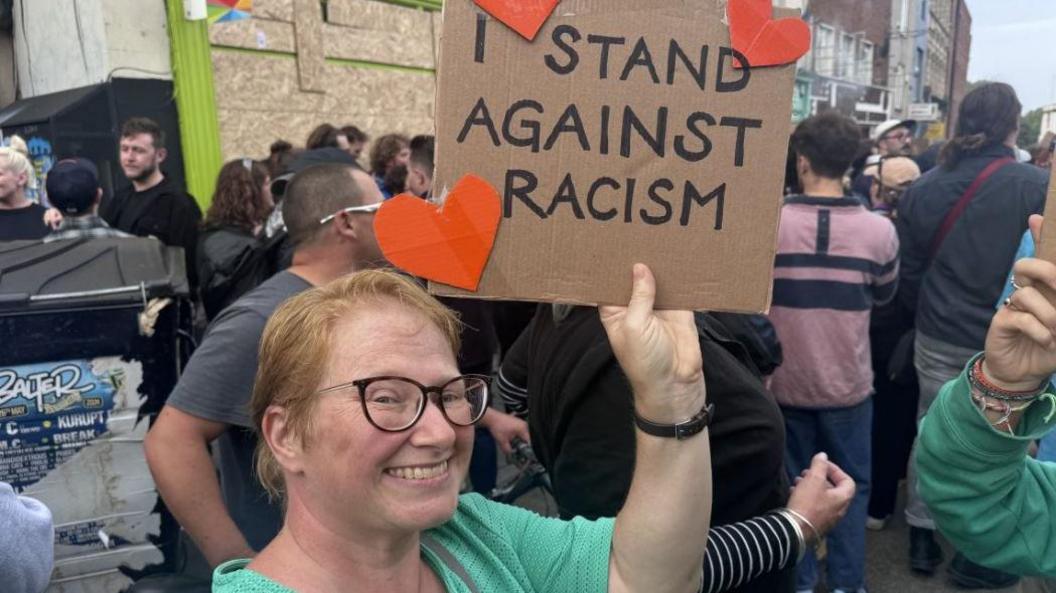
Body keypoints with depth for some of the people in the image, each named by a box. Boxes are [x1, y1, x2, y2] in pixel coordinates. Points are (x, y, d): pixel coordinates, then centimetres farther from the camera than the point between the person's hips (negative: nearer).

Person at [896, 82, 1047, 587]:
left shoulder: (924, 187, -1)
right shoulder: (1038, 187, -13)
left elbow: (907, 268, 5)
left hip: (938, 337, 4)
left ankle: (922, 538, 28)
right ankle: (976, 554, 24)